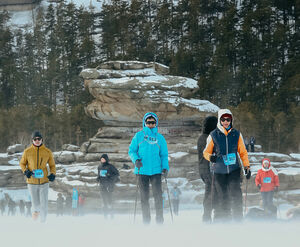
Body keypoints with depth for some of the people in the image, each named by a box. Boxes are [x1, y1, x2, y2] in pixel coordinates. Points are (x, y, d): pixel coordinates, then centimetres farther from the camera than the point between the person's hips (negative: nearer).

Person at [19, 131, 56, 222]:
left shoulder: (47, 152, 1)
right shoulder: (27, 152, -1)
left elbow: (52, 165, 11)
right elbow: (22, 163, 11)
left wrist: (52, 174, -8)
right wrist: (25, 171, -8)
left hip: (44, 182, 0)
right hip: (32, 182, 0)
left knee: (44, 205, -4)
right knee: (36, 205, 6)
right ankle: (36, 211, 40)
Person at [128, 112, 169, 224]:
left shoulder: (160, 138, 10)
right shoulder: (139, 136, 7)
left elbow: (164, 155, 13)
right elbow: (131, 151, 8)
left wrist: (165, 168, -2)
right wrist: (136, 160, -11)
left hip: (156, 170, 0)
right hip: (142, 170, 0)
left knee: (158, 195, -8)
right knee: (144, 197, 3)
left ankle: (160, 220, -4)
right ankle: (146, 221, 10)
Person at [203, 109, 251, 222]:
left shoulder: (236, 134, 5)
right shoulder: (213, 135, 1)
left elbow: (243, 152, 13)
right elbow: (206, 152, 8)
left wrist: (247, 167, 5)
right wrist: (210, 157, -14)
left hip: (234, 170, 0)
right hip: (219, 171, 0)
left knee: (236, 194, -14)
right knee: (222, 198, 2)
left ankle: (238, 219, -10)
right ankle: (223, 220, 12)